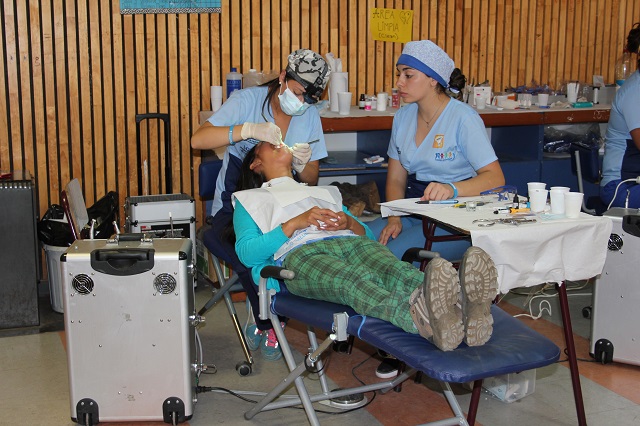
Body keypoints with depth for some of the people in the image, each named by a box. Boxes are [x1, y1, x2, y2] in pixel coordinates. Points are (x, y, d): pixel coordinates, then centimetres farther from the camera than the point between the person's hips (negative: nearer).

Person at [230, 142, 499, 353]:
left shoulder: (324, 192, 43)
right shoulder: (250, 199, 32)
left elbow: (366, 234, 31)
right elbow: (246, 252, 10)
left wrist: (349, 222, 6)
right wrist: (296, 222, -1)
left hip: (350, 242, 4)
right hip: (300, 253, -4)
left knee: (393, 269, -36)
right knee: (351, 280, -42)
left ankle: (459, 302, -69)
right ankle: (422, 318, -74)